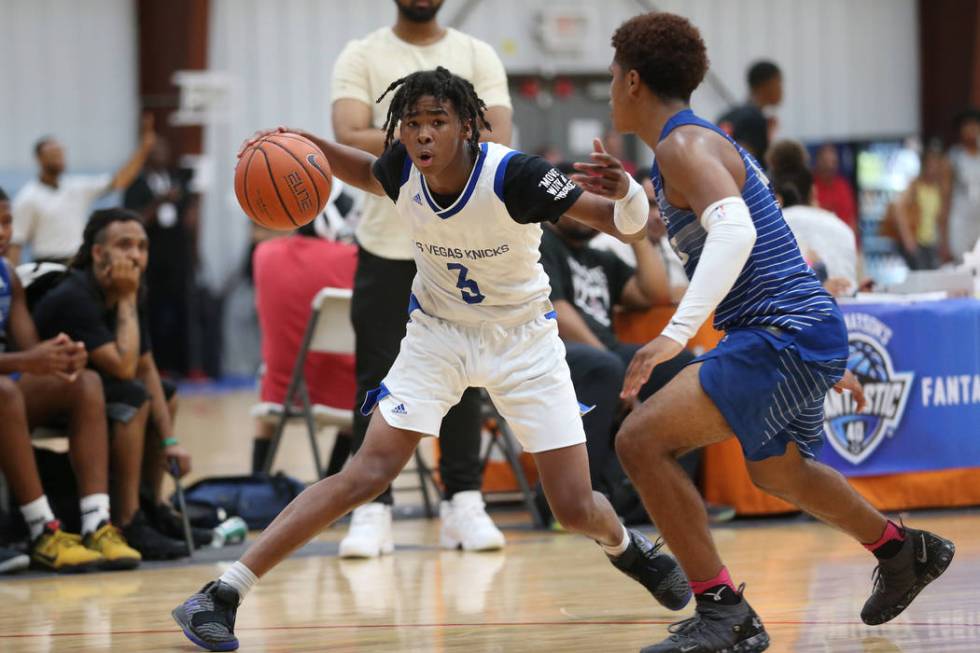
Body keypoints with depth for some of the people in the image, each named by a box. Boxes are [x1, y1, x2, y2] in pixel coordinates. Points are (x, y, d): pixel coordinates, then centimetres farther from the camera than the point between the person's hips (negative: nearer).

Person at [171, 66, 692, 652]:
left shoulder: (512, 174, -28)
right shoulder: (403, 169, -16)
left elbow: (627, 224, -26)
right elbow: (369, 174, 11)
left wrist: (625, 194, -50)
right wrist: (310, 146, -7)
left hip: (523, 339, -1)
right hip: (439, 333, 1)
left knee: (577, 509, -4)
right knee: (368, 473, -17)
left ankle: (628, 547, 34)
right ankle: (221, 596, -16)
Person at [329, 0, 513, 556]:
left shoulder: (478, 56, 6)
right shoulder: (362, 57, 3)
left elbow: (499, 140, -6)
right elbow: (350, 138, -11)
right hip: (386, 244, -1)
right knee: (378, 378, -2)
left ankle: (465, 501, 11)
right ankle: (373, 507, 0)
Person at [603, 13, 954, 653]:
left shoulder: (684, 146, -13)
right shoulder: (705, 141, 19)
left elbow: (734, 232, -31)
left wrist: (678, 331, -40)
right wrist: (830, 361, 32)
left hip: (786, 336, -11)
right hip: (813, 331, 11)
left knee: (642, 439, -19)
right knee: (776, 470, 34)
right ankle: (903, 551, 53)